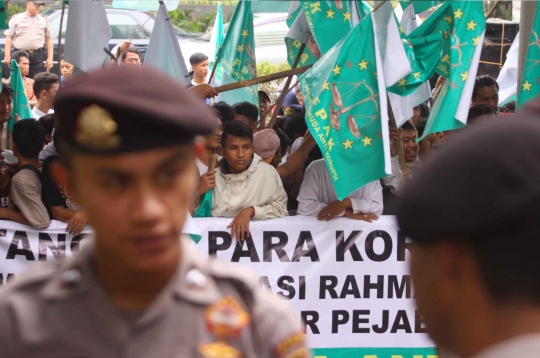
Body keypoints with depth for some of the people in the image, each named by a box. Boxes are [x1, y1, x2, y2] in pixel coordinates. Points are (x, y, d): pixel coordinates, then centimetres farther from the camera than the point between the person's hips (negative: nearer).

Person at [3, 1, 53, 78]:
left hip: (38, 56, 1)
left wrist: (50, 58, 6)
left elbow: (49, 39, 13)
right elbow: (9, 37, 5)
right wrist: (7, 55, -3)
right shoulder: (16, 19, 6)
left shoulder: (44, 20, 12)